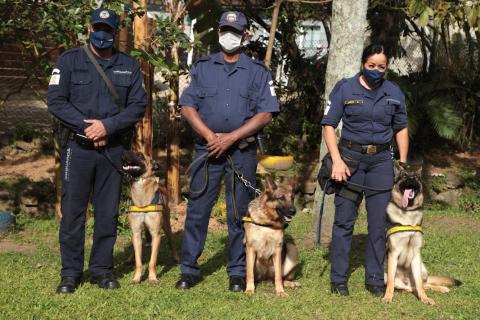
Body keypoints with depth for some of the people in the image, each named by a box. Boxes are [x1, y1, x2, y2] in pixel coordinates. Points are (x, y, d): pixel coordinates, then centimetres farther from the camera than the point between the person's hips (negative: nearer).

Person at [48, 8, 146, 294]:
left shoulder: (129, 66, 8)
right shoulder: (69, 61, 3)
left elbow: (138, 106, 1)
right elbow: (56, 101, -4)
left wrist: (107, 126, -12)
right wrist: (87, 126, -13)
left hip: (113, 149, 2)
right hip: (78, 147, -2)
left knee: (108, 213, 6)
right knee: (72, 211, 0)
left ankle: (102, 269, 17)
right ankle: (71, 273, 8)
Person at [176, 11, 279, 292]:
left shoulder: (257, 72, 5)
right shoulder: (203, 67, 9)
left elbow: (265, 114, -3)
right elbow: (187, 106, 4)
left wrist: (230, 138, -11)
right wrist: (209, 135, -11)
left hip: (242, 150, -1)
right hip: (207, 148, 1)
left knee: (239, 213, 4)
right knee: (197, 210, 1)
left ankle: (238, 272, 12)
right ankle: (189, 270, 8)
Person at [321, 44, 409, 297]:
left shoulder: (394, 93, 6)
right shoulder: (344, 89, -3)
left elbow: (401, 129, 14)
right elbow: (329, 125, -4)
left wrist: (403, 164, 7)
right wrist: (337, 161, -13)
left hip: (381, 161, 2)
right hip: (350, 157, -2)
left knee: (379, 222, 3)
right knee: (344, 221, 2)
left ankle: (375, 279, 14)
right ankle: (339, 279, 11)